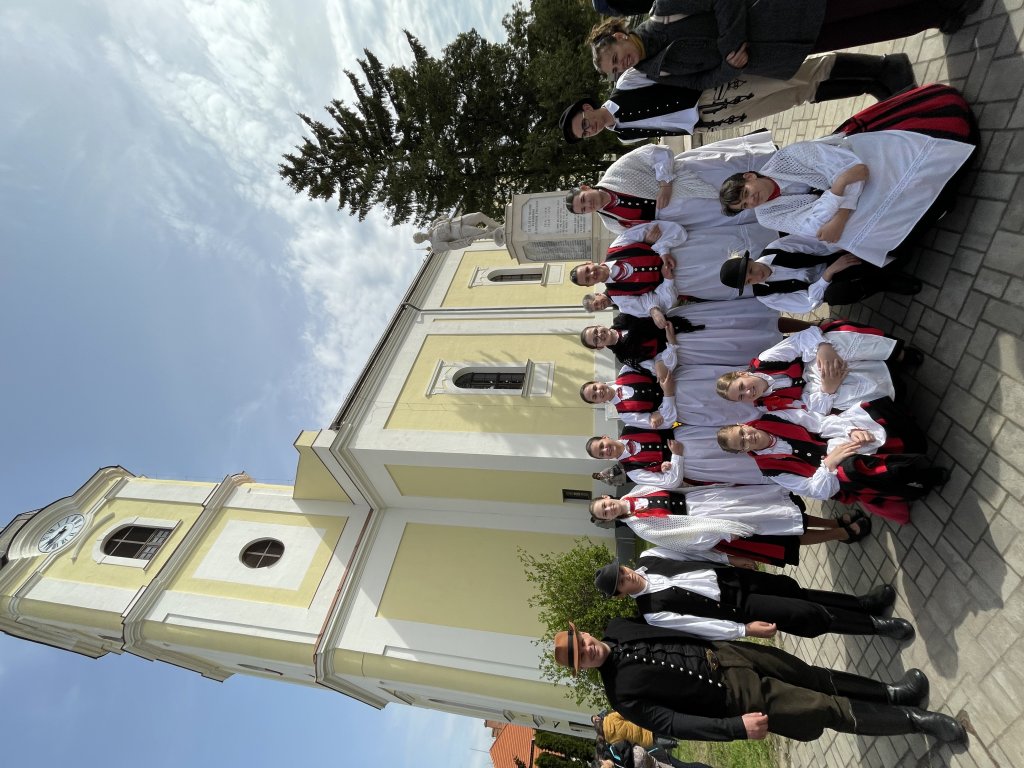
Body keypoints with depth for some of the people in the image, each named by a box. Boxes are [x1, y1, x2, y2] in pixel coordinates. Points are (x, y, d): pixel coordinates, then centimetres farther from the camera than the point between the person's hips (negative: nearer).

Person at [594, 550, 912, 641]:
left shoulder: (647, 559, -8)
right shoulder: (653, 613, -22)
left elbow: (687, 553, 4)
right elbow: (699, 626, -18)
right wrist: (745, 629, -17)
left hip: (727, 576, 5)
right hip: (734, 606, -5)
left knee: (793, 590, 10)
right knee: (808, 615, -6)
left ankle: (864, 603, 32)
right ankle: (875, 624, 16)